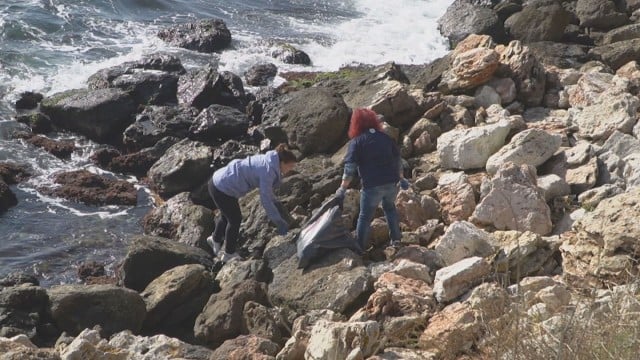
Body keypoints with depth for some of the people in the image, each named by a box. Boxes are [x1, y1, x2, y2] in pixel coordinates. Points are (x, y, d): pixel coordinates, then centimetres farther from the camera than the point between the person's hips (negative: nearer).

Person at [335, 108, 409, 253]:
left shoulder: (356, 141, -6)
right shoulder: (386, 137, 9)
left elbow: (350, 168, -11)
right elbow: (398, 160, 15)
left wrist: (342, 188, -6)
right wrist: (401, 178, 27)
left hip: (372, 186, -5)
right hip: (392, 183, 5)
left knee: (365, 216, 8)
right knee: (390, 207, 29)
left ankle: (360, 247, 12)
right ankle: (396, 239, 30)